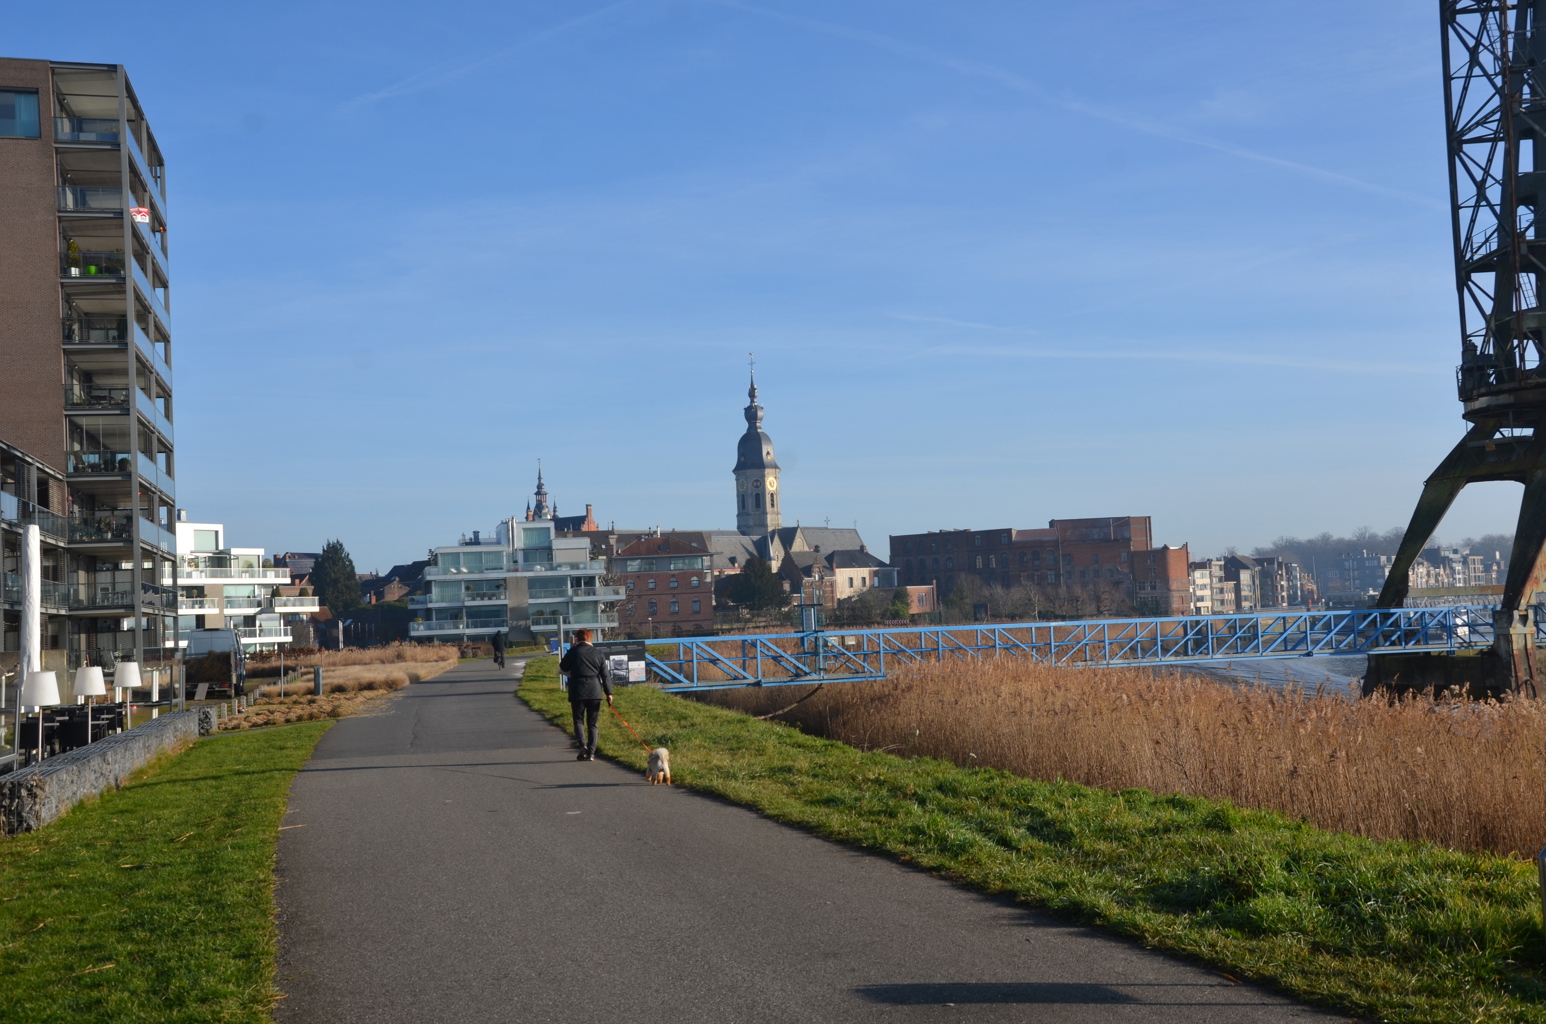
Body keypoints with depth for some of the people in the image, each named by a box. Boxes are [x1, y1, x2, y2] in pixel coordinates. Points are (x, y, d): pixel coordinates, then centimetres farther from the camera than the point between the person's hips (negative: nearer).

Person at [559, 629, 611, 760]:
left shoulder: (573, 652, -5)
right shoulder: (598, 654, 4)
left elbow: (563, 668, 9)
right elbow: (605, 675, 3)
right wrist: (608, 693, 6)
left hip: (578, 692, -2)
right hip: (595, 692, 3)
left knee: (579, 720, 8)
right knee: (592, 723, 9)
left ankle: (583, 745, -15)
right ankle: (591, 753, 5)